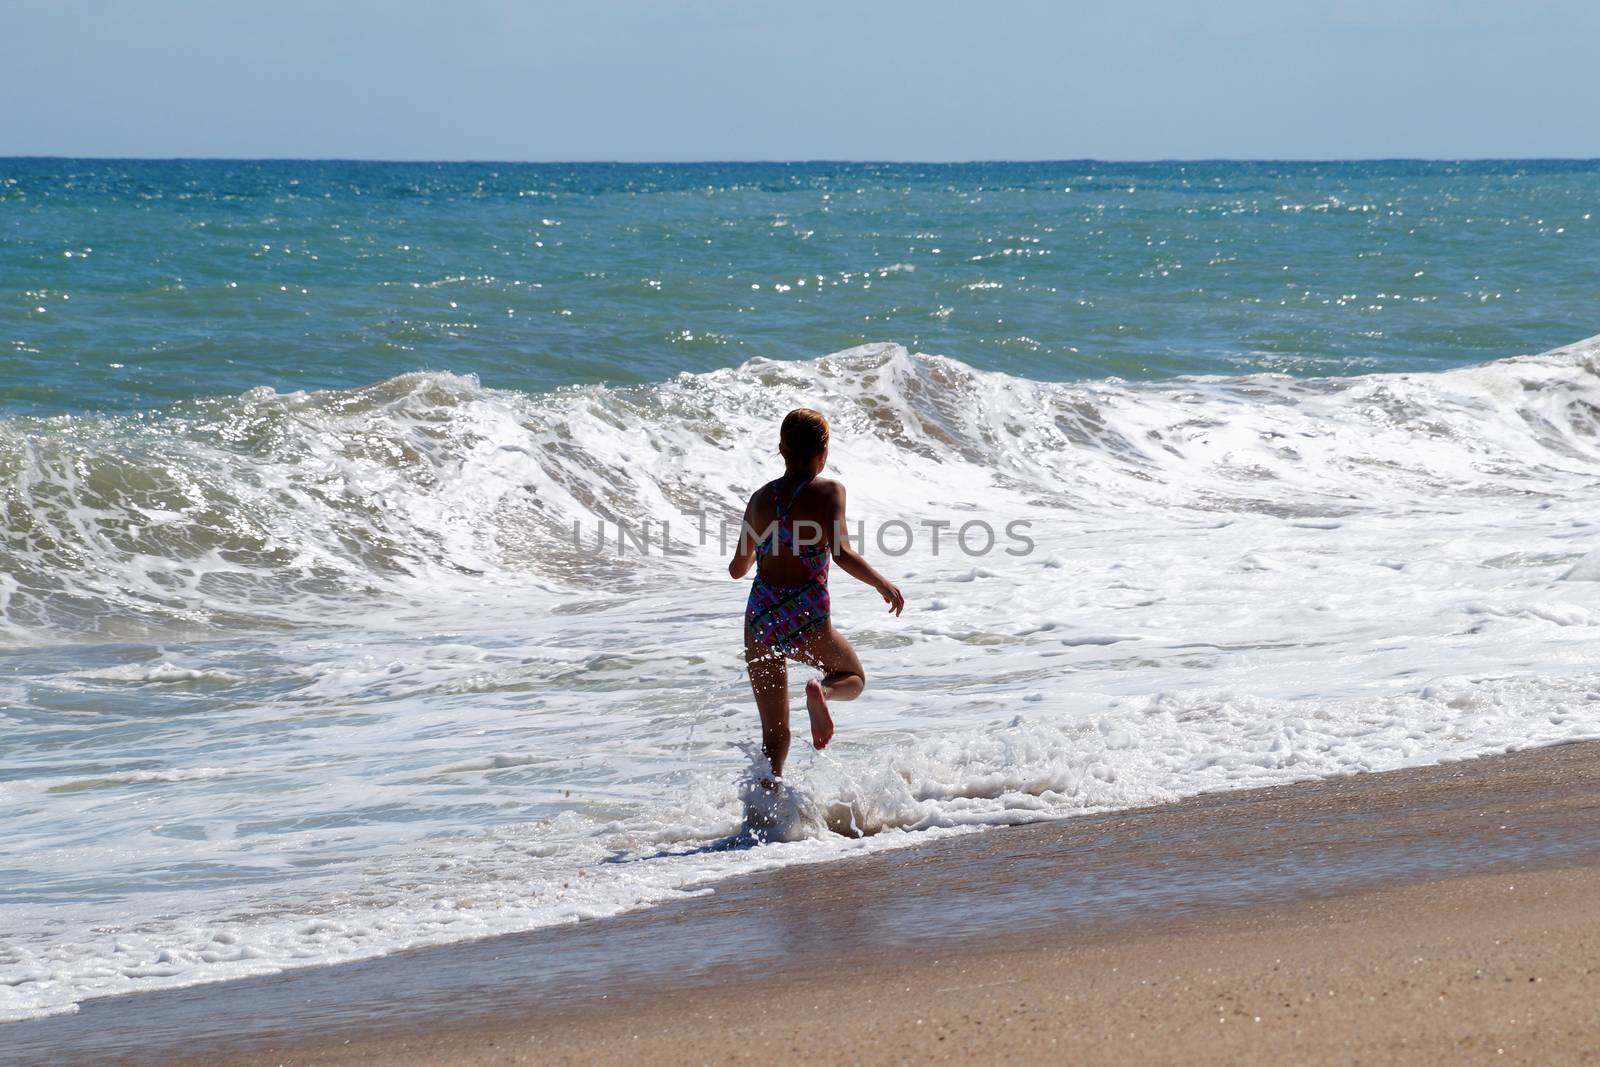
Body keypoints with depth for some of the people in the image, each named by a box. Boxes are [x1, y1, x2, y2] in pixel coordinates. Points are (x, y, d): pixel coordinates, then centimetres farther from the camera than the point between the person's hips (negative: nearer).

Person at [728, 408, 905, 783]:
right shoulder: (828, 491, -7)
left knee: (774, 736, 13)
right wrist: (884, 585, -5)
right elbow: (842, 554, -20)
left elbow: (738, 568, 17)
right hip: (807, 621, -4)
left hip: (761, 618, 4)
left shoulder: (761, 498, 7)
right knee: (853, 677, 25)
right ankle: (822, 690, -11)